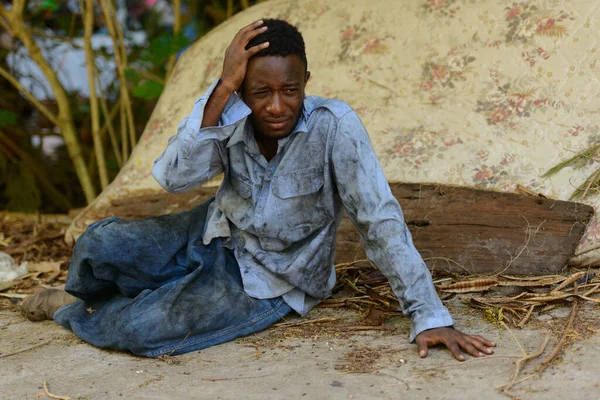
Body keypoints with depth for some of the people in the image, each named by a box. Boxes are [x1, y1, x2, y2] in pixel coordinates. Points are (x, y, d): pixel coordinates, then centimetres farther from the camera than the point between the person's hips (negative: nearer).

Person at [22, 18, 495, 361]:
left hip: (269, 280, -4)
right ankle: (89, 296, 27)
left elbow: (380, 220, -29)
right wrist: (222, 87, -37)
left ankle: (74, 314, 17)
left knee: (138, 330, -21)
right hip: (217, 235, 4)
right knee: (98, 245, -13)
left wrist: (429, 315, -32)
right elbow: (174, 177, -31)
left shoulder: (334, 126, -29)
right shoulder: (229, 116, -16)